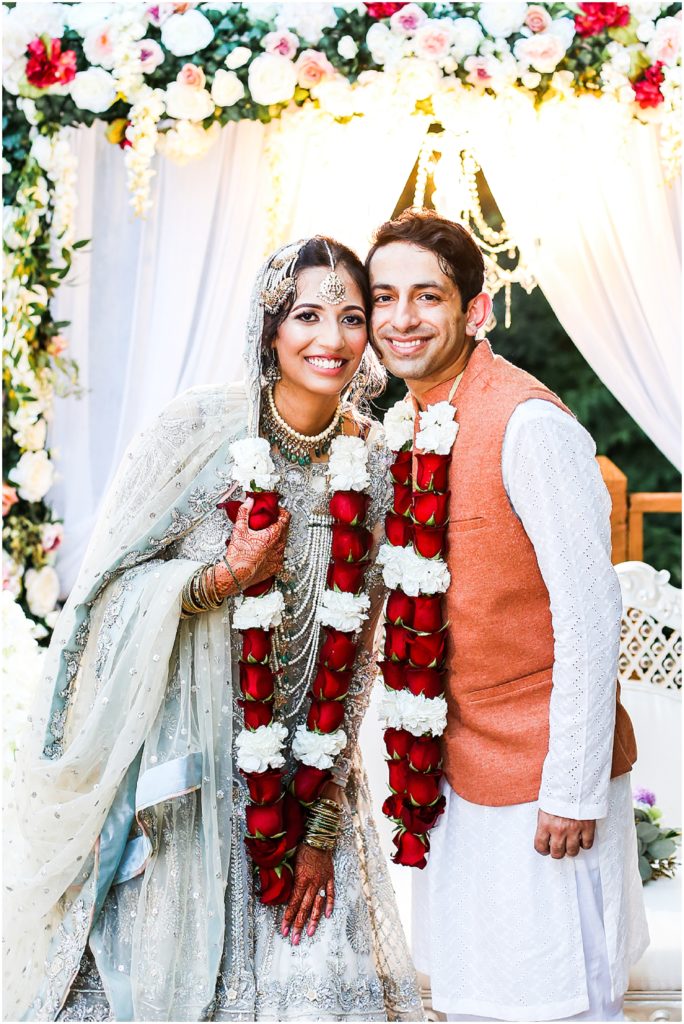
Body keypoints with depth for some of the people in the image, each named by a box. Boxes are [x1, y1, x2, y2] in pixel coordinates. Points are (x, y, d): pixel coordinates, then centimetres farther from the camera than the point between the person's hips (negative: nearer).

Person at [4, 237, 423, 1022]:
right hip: (170, 753, -3)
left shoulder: (371, 465, -4)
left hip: (295, 770, 3)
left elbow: (354, 658, 1)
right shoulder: (200, 429, -13)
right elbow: (105, 588, -8)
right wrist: (225, 578, -24)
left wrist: (324, 825, 0)